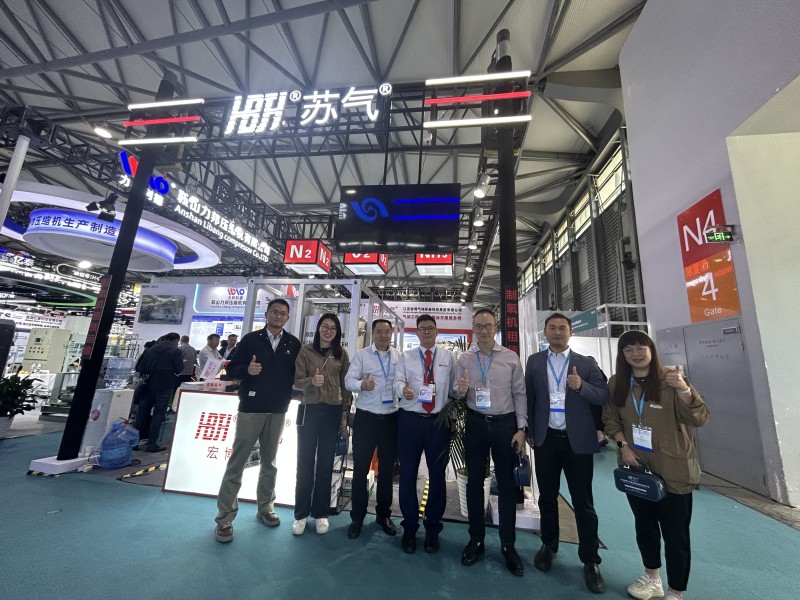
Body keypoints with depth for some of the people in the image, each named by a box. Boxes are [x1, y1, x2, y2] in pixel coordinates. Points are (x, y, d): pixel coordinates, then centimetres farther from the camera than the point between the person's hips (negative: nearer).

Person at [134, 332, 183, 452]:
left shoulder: (149, 350, 9)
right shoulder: (176, 352, -6)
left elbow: (139, 368, 5)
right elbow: (179, 369, -10)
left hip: (147, 386, 5)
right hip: (164, 388, -5)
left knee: (142, 413, 14)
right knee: (158, 414, 2)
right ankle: (151, 444, 2)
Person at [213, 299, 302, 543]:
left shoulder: (293, 344, 3)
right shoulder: (251, 339, -2)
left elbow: (298, 373, 6)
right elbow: (231, 368, -1)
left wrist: (290, 394, -12)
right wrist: (247, 370, -21)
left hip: (278, 411, 3)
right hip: (251, 409, -2)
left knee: (270, 462, 15)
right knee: (237, 462, 3)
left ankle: (265, 508, 30)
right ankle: (225, 518, 16)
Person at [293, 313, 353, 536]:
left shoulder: (342, 354, 1)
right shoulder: (306, 351, -2)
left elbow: (345, 384, 4)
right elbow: (297, 380, -5)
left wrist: (345, 412, 3)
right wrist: (311, 381, -26)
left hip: (332, 411, 1)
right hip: (309, 410, -1)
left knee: (325, 463, 11)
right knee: (305, 462, 9)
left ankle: (321, 513, 27)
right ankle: (301, 513, 25)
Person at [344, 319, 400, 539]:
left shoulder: (399, 357, 5)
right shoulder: (361, 355, -3)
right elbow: (348, 380, -12)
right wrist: (361, 385, -32)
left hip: (391, 418, 3)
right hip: (366, 418, -2)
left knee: (387, 469, 15)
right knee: (361, 468, 8)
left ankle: (383, 514, 34)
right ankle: (357, 517, 27)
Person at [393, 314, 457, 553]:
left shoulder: (448, 357, 7)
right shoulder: (405, 356, 6)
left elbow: (454, 387, 3)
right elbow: (398, 381, -6)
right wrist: (403, 388, -28)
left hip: (439, 421, 1)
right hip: (410, 420, 0)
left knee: (437, 474, 12)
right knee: (408, 473, 8)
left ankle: (432, 527, 34)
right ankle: (409, 527, 30)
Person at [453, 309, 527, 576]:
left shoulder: (511, 358, -4)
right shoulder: (464, 359, -1)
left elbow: (519, 394, -1)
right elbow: (457, 393, 4)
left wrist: (521, 428, -5)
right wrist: (460, 389, -20)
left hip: (505, 423, -1)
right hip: (476, 423, 2)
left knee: (507, 483, 11)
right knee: (474, 481, 14)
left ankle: (508, 544, 31)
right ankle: (476, 539, 33)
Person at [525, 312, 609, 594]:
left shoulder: (586, 363, 1)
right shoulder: (534, 361, 3)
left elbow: (604, 396, -5)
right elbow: (528, 396, 3)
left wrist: (582, 386, -23)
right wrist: (529, 430, 3)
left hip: (578, 440, -1)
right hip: (546, 438, 1)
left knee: (583, 501, 9)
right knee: (547, 496, 16)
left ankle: (590, 560, 26)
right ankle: (549, 545, 36)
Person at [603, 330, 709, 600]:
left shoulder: (670, 379, -11)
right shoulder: (616, 383, -3)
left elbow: (700, 419, -19)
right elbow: (610, 419, 5)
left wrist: (684, 390, -35)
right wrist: (623, 446, -8)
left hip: (672, 470, -3)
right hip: (635, 467, 4)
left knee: (675, 532, 6)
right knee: (644, 524, 20)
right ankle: (652, 577, 42)